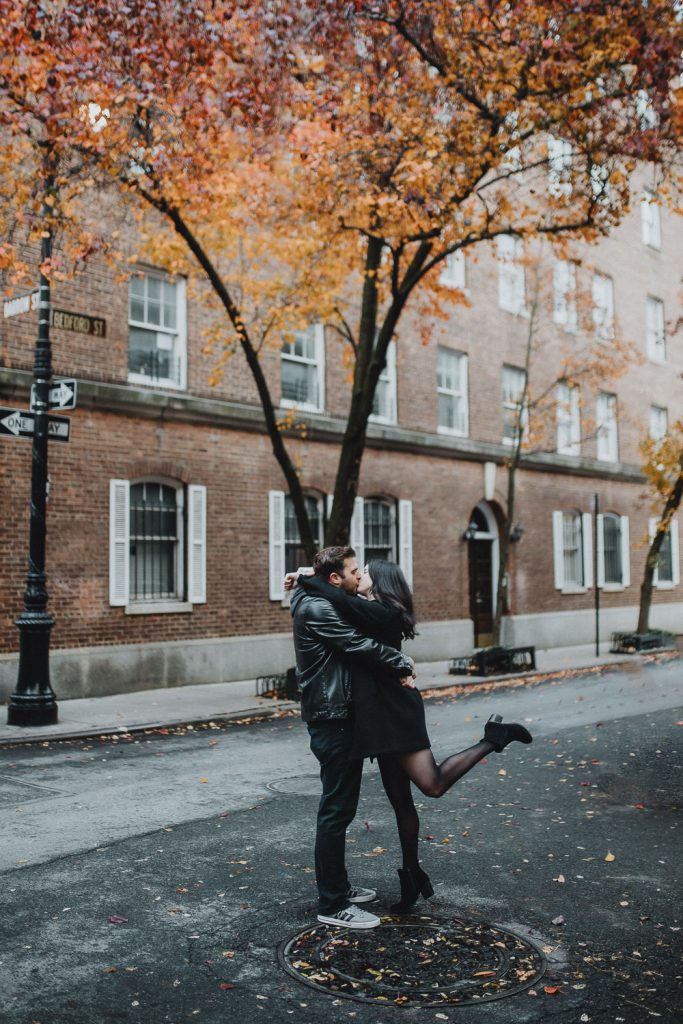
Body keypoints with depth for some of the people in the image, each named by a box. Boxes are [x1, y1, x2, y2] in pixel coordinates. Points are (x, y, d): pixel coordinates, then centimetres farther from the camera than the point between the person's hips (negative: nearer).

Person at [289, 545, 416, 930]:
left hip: (340, 718, 11)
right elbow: (360, 646, -23)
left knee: (340, 807, 18)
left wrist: (395, 667, -3)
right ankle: (332, 905, 4)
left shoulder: (329, 606, 16)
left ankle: (339, 887, 31)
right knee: (336, 810, -4)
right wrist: (401, 662, -10)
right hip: (332, 721, -11)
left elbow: (357, 645, 12)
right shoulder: (317, 610, -17)